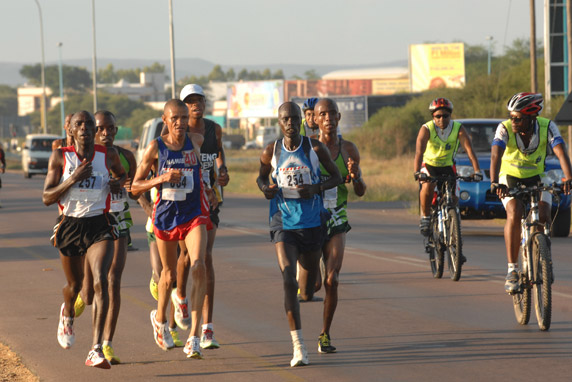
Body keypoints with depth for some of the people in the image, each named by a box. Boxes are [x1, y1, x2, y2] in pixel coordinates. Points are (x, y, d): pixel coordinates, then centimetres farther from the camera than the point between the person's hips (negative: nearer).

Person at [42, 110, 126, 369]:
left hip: (99, 226, -1)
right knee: (75, 285, 18)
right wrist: (73, 179, -21)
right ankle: (67, 315, 57)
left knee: (100, 282, -20)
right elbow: (46, 198, -8)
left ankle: (96, 351, -23)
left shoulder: (108, 155, 1)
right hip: (70, 226, 1)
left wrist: (118, 182, 0)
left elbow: (121, 173, 24)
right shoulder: (60, 157, -4)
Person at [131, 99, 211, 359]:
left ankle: (195, 336, -20)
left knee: (198, 267, -20)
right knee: (169, 273, 15)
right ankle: (160, 318, 46)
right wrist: (162, 178, -19)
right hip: (166, 214, 0)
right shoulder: (155, 148, -7)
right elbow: (135, 187, -4)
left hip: (194, 214, 0)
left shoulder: (196, 141, -3)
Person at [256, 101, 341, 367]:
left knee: (307, 293, 13)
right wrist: (265, 189, -7)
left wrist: (317, 188, -14)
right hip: (283, 225, -1)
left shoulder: (315, 148, -3)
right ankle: (298, 346, -19)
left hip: (312, 225, 1)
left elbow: (336, 176, 5)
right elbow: (261, 177, 17)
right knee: (288, 282, -20)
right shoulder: (271, 151, 0)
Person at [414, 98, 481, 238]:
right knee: (428, 186, -32)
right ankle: (425, 217, -12)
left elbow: (469, 150, -27)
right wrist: (417, 172, -50)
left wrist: (477, 171, -40)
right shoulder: (426, 129, -22)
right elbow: (419, 152, -34)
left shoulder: (458, 129, -17)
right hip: (429, 164, -2)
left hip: (447, 166, 2)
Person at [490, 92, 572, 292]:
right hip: (510, 178, -2)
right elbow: (496, 155, -38)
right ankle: (512, 270, -22)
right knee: (514, 214, -27)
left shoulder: (547, 127, -22)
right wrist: (495, 183, -55)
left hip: (536, 178, 2)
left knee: (544, 216, -20)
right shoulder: (505, 129, -25)